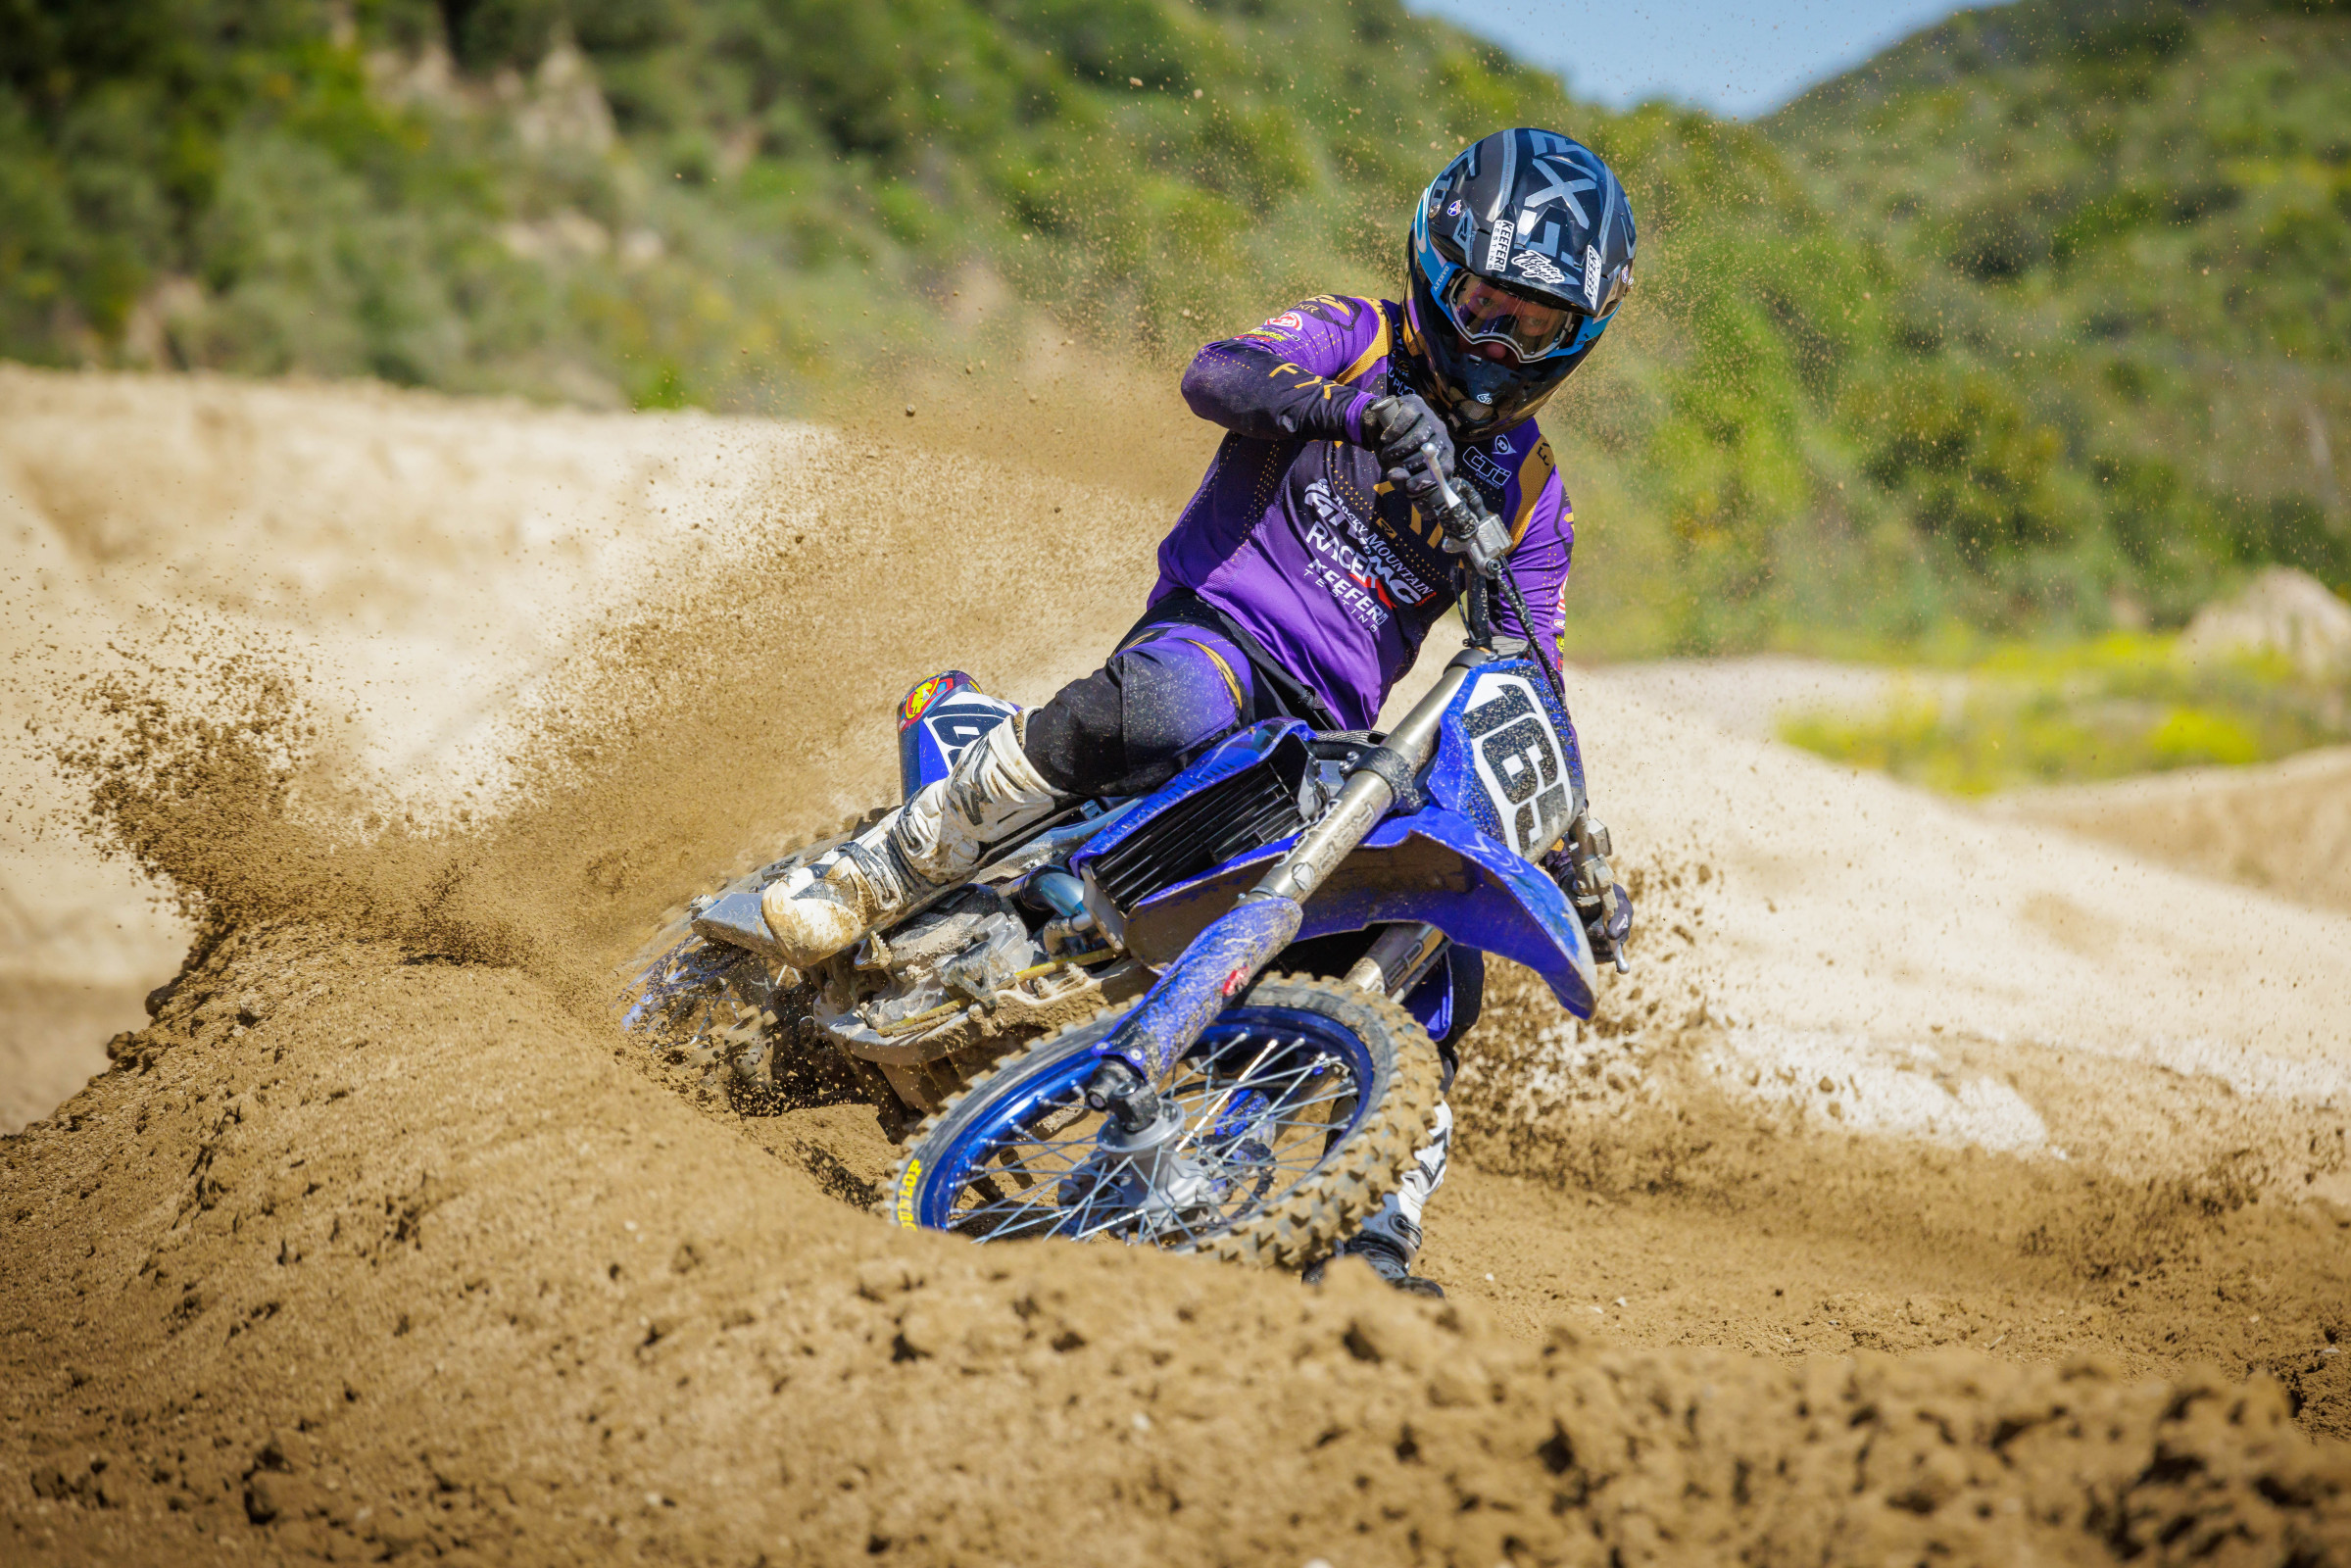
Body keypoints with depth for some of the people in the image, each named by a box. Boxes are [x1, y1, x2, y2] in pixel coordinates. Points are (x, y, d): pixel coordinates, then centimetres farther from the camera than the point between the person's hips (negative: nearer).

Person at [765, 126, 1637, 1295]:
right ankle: (864, 882, -30)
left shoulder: (1527, 490, 14)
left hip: (1337, 735, 5)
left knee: (1437, 961, -12)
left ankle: (1377, 1232, -4)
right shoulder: (1356, 342, 3)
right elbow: (1217, 374, -19)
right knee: (1154, 709, -39)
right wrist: (1363, 410, -37)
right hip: (1218, 632, -5)